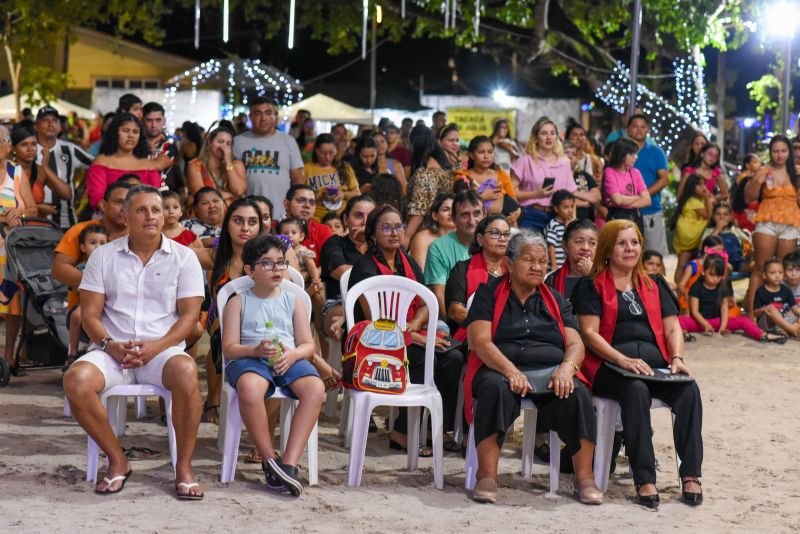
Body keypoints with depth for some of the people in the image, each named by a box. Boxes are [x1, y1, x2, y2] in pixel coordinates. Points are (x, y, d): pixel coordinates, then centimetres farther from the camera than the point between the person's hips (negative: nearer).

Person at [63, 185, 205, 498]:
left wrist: (156, 347, -14)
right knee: (75, 381, -29)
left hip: (162, 350, -2)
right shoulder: (104, 256, 10)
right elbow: (90, 314, 6)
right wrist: (110, 345, -13)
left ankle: (183, 468, -21)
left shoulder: (183, 258, 6)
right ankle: (117, 461, -10)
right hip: (112, 351, 2)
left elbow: (189, 315, 1)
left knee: (186, 372, -36)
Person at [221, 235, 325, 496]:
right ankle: (270, 459, -24)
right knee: (249, 387, -40)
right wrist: (255, 350, -16)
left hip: (289, 359, 3)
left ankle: (290, 463, -33)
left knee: (315, 388, -32)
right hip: (249, 359, -3)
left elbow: (308, 345, 14)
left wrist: (293, 354, -10)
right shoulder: (239, 302, 13)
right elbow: (229, 347, 4)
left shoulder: (293, 302, 20)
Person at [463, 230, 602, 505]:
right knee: (496, 389, -38)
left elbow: (575, 343, 11)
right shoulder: (489, 294, 11)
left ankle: (584, 477, -24)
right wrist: (511, 371, -22)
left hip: (552, 370, 3)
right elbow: (481, 341, -4)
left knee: (578, 395, -29)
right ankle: (487, 477, -37)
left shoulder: (555, 300, 23)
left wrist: (567, 367, -14)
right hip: (499, 369, -3)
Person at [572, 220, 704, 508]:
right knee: (637, 390, -37)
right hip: (609, 366, -4)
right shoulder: (592, 286, 10)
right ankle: (645, 480, -38)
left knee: (689, 389, -27)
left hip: (655, 363, 4)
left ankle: (691, 475, -28)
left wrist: (677, 358, -5)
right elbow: (589, 332, -2)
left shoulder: (654, 286, 25)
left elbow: (672, 327, 16)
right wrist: (623, 360, -17)